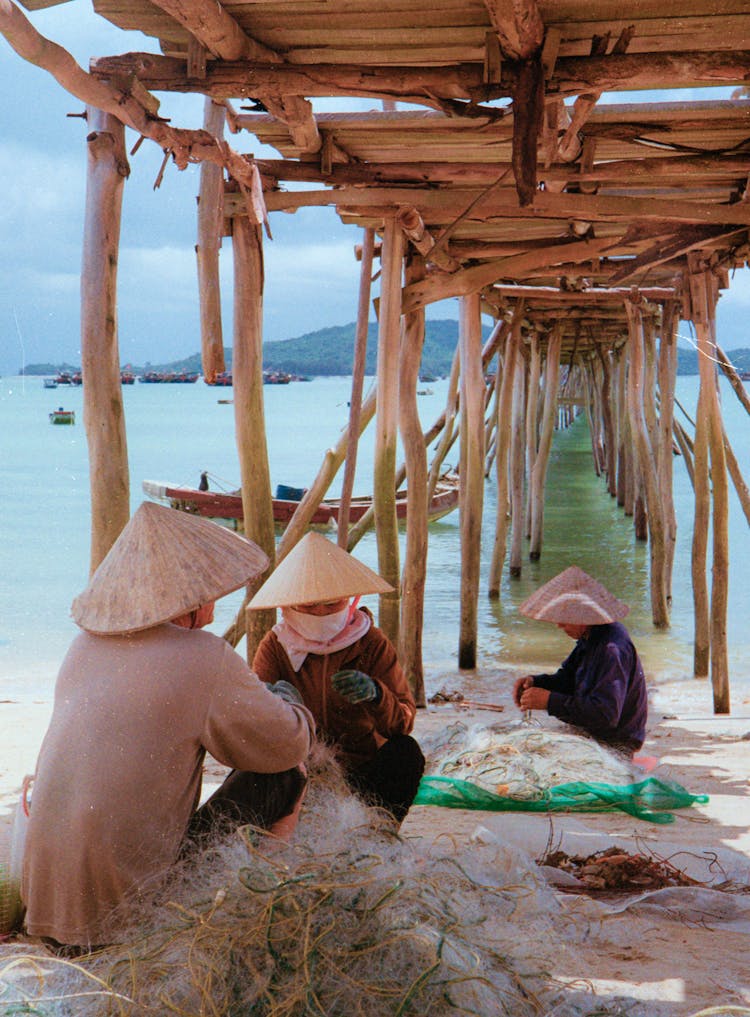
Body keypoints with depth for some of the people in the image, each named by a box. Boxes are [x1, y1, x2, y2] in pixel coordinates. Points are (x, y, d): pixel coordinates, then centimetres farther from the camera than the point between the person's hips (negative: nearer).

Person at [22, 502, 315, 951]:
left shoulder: (86, 645, 5)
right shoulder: (204, 657, -16)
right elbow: (288, 745, -3)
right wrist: (286, 699, 20)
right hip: (127, 909, -7)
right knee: (284, 777, 5)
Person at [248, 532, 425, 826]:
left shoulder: (372, 644, -5)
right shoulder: (275, 646, -2)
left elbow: (404, 722, -16)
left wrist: (375, 694, -38)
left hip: (362, 772, 0)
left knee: (405, 751, -29)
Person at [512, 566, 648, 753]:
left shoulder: (612, 649, -26)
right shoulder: (590, 638, 6)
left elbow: (606, 713, -31)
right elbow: (569, 678, 18)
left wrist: (550, 701, -28)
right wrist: (535, 681, -2)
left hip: (614, 745, -9)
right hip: (590, 734, 9)